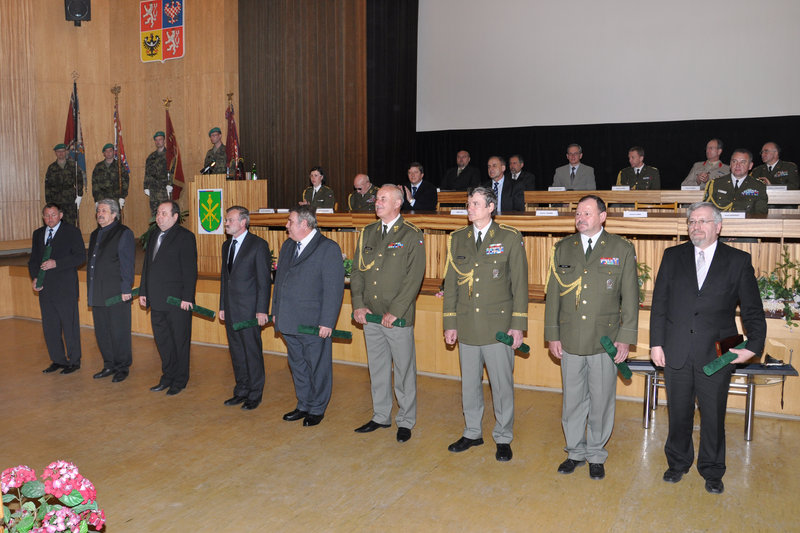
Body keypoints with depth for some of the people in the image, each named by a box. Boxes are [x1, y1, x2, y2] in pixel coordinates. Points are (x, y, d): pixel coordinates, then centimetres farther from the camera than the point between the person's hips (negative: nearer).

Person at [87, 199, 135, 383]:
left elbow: (127, 263, -11)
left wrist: (125, 289, -15)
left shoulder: (123, 233, -6)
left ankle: (122, 367, 10)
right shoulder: (95, 234, 18)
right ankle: (109, 365, 24)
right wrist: (90, 290, 17)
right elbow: (92, 262, 21)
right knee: (101, 331, 12)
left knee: (119, 331, -1)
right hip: (97, 294, 8)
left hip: (116, 292, -8)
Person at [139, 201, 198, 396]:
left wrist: (186, 298, -17)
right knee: (162, 340, 14)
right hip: (157, 300, 7)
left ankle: (179, 381, 16)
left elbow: (190, 270, -13)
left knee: (180, 341, 4)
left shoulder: (185, 237, -9)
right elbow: (147, 265, 19)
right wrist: (143, 291, 15)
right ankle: (168, 377, 28)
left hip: (177, 301, -7)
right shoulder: (154, 235, 13)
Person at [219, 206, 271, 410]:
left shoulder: (258, 245, -9)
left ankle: (255, 394, 13)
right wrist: (222, 306, 16)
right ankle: (241, 391, 26)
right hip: (231, 309, 7)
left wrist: (262, 310, -14)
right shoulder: (227, 245, 14)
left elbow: (264, 279, -10)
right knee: (236, 352, 14)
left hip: (249, 309, -7)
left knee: (252, 352, 1)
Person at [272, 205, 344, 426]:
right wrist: (276, 311, 15)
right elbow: (279, 279, 19)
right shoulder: (287, 246, 12)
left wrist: (327, 323, -17)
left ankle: (317, 409, 22)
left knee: (317, 368, 6)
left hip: (314, 324, -7)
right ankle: (303, 405, 33)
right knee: (297, 366, 18)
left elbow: (334, 289, -14)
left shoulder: (328, 248, -11)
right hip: (289, 322, 7)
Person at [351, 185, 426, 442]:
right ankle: (381, 416, 30)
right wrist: (358, 305, 0)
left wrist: (395, 312, -16)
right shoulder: (368, 233, 11)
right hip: (370, 315, 5)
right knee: (377, 368, 15)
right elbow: (357, 271, 12)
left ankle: (406, 421, 19)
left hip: (398, 317, -5)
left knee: (404, 370, 4)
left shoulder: (412, 236, -6)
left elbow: (414, 278, -12)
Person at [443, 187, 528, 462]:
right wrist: (450, 323, 7)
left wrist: (518, 325, -6)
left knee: (502, 384, 4)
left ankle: (503, 438, 21)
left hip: (498, 324, -3)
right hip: (467, 326, 3)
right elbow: (450, 283, 10)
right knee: (469, 383, 13)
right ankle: (472, 433, 30)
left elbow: (520, 283, -2)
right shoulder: (457, 239, 8)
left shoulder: (510, 238, -2)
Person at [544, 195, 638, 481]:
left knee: (601, 401, 8)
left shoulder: (622, 249, 0)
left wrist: (626, 337, -5)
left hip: (605, 339, -2)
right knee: (572, 400, 11)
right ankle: (575, 451, 28)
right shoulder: (563, 248, 6)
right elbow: (553, 294, 8)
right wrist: (552, 334, 4)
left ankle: (596, 455, 26)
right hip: (570, 339, 2)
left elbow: (630, 297, 0)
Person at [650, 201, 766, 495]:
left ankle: (712, 471, 30)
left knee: (713, 417, 10)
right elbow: (659, 303, 4)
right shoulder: (673, 256, 5)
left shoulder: (738, 260, 1)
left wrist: (753, 346, -9)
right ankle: (678, 463, 34)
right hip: (676, 353, 1)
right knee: (679, 414, 14)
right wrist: (656, 343, -1)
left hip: (716, 355, -1)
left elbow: (752, 310, 2)